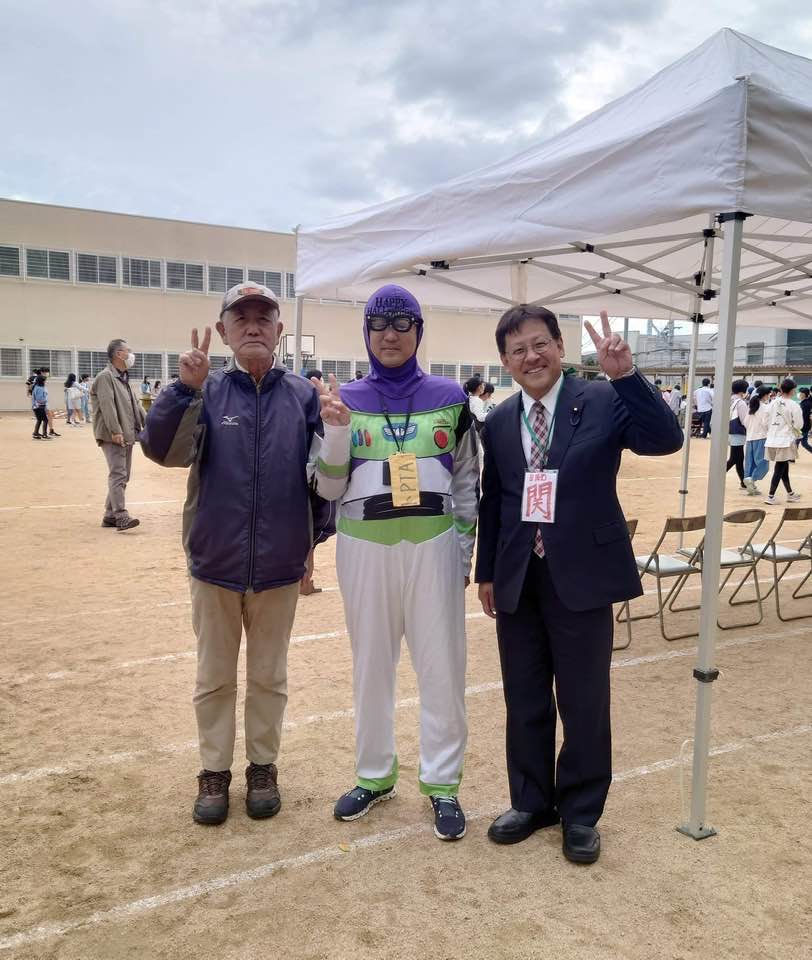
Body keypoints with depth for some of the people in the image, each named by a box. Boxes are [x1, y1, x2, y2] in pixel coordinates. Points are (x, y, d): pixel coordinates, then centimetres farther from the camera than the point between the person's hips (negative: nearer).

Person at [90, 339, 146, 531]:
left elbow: (135, 404, 21)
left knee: (123, 476, 12)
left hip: (127, 436, 10)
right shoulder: (105, 377, -10)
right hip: (113, 437, -10)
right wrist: (115, 431, -27)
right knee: (117, 475, -14)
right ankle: (121, 517, -18)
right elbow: (107, 406, -20)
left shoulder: (124, 379, 20)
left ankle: (110, 515, 19)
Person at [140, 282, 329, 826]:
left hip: (279, 566, 0)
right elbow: (164, 450, -18)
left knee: (269, 676, 15)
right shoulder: (207, 392, -3)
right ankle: (214, 771, 32)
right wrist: (186, 388, -30)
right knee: (214, 676, 15)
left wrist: (313, 538, 1)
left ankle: (263, 767, 33)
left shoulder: (304, 396, -2)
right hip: (215, 563, 0)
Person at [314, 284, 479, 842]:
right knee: (371, 663, 12)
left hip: (433, 544, -1)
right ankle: (374, 776, 29)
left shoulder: (449, 397, 3)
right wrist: (336, 430, -13)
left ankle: (443, 784, 20)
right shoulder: (347, 399, 4)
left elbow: (468, 482, 6)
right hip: (366, 546, 1)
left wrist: (465, 553, 2)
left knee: (442, 664, 3)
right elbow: (330, 489, 2)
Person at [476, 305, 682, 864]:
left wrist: (626, 376, -30)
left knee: (584, 703, 9)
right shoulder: (499, 422, 7)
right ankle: (531, 802, 34)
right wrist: (486, 572, 12)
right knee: (524, 701, 15)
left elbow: (667, 440, -20)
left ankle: (581, 812, 28)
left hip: (581, 577, -4)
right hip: (517, 581, 4)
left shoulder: (603, 401, -5)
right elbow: (492, 502, 12)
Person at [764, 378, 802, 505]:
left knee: (784, 468, 17)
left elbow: (767, 421, 8)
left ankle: (790, 494, 30)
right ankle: (770, 496, -2)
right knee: (779, 470, -1)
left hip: (773, 440, 6)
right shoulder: (793, 405, -12)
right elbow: (798, 424, -9)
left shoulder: (773, 403, 3)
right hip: (786, 441, -6)